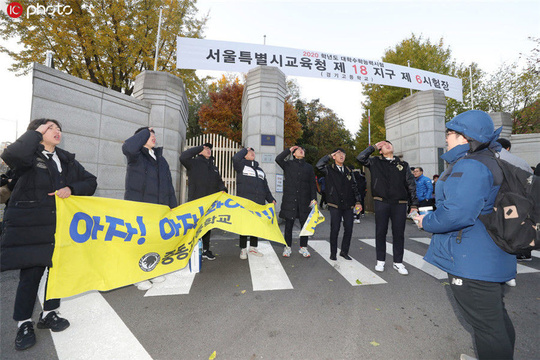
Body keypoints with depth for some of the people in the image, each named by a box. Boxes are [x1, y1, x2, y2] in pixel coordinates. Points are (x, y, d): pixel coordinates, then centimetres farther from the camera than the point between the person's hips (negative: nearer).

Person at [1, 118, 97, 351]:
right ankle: (24, 324, 21)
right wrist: (36, 133, -14)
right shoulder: (29, 156, -2)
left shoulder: (67, 160, 13)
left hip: (61, 226, 5)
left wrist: (72, 188, -9)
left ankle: (49, 314, 29)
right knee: (30, 275, 1)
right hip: (30, 227, -4)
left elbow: (90, 182, 11)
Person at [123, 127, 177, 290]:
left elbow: (169, 185, 16)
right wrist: (145, 132, -13)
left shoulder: (161, 159, 15)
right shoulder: (136, 156, -2)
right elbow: (128, 147, -30)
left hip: (159, 209, 6)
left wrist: (173, 206, 12)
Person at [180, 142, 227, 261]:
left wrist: (223, 189, -2)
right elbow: (183, 157, -16)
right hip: (195, 201, -5)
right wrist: (199, 148, -7)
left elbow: (219, 181, 19)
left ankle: (206, 250, 23)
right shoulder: (194, 163, 2)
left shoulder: (214, 167, 20)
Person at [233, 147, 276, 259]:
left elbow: (265, 187, 24)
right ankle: (243, 249, 12)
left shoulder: (260, 170, 25)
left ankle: (253, 247, 23)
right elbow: (236, 158, -15)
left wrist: (271, 199, 12)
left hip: (259, 203, 5)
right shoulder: (241, 166, 9)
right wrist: (245, 149, 2)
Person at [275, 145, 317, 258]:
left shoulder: (309, 167, 15)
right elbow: (278, 159, -10)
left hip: (304, 200, 2)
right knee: (289, 224, 3)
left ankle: (303, 247, 21)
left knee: (304, 224, 6)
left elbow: (312, 184, 12)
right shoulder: (288, 164, 9)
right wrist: (289, 150, 0)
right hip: (289, 199, -2)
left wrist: (314, 198, 1)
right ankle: (287, 247, 16)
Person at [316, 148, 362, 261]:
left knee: (348, 229, 5)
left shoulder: (348, 171, 15)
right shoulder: (329, 169, 3)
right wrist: (330, 155, -5)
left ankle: (344, 252, 23)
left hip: (348, 205, 4)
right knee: (335, 229, 1)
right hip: (335, 205, -4)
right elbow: (319, 165, -17)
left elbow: (354, 187, 15)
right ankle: (333, 253, 15)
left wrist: (358, 201, 6)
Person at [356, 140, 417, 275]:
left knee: (399, 233, 7)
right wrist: (374, 146, 4)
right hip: (381, 202, -1)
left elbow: (411, 185, 10)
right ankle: (380, 261, 20)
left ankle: (398, 262, 22)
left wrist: (414, 204, 4)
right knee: (380, 232, 6)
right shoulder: (375, 162, 9)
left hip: (400, 204, 1)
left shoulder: (403, 164, 11)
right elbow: (360, 157, -4)